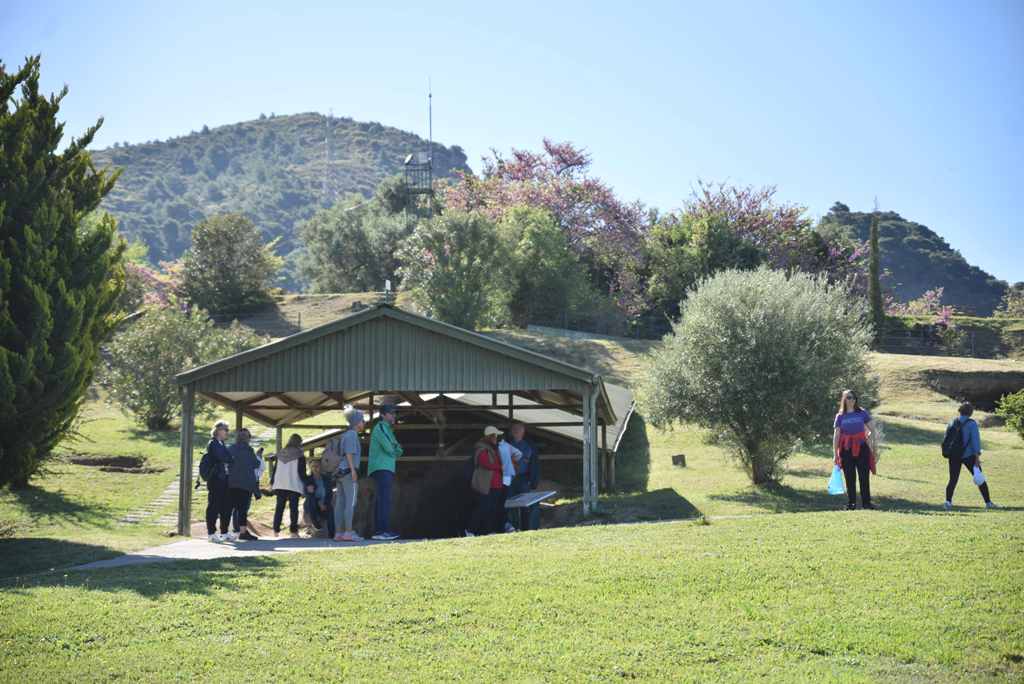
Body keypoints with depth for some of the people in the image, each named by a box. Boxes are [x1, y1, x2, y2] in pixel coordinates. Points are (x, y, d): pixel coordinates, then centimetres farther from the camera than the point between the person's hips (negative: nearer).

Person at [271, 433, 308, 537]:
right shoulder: (300, 456, -6)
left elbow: (275, 470, 15)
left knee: (279, 507, 9)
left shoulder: (280, 454, 11)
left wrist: (272, 483, 21)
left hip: (280, 485, 5)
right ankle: (293, 530, -8)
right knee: (293, 507, -3)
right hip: (294, 486, -5)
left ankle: (276, 530, 7)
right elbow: (302, 472, -9)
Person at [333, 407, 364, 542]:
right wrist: (353, 470, -19)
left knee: (340, 503, 3)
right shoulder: (352, 434, -6)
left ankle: (338, 533, 0)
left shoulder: (346, 435, 22)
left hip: (341, 472, 10)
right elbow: (349, 453, -15)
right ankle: (348, 532, -19)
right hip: (349, 470, -10)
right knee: (351, 502, -13)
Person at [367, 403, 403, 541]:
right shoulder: (380, 428, -6)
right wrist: (394, 450, 5)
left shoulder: (388, 430, 24)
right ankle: (384, 530, -25)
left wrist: (397, 449, -2)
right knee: (385, 499, -17)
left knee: (380, 501, 5)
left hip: (386, 469, 10)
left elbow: (398, 452, 20)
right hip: (382, 468, -10)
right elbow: (388, 448, -17)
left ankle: (378, 531, 3)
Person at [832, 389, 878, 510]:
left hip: (861, 448, 0)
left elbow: (871, 430, 6)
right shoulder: (840, 416, 4)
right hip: (846, 449, 0)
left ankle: (866, 502, 3)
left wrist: (873, 446, -4)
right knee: (850, 478, 3)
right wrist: (835, 454, -2)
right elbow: (836, 436, 3)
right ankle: (852, 503, 9)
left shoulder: (862, 413, 4)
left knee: (864, 476, -1)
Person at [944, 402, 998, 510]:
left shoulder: (952, 422, 6)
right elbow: (975, 440, -13)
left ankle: (948, 501, -12)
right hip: (968, 456, -4)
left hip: (954, 456, 4)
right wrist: (977, 456, -12)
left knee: (953, 480, 6)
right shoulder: (972, 423, -8)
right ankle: (988, 502, 12)